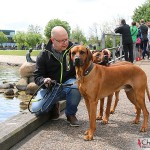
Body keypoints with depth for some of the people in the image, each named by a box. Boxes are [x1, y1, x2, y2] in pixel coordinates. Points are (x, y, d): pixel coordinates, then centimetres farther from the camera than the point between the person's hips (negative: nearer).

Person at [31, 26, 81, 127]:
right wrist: (44, 81, -25)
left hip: (68, 84, 0)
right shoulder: (44, 55, -4)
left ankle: (71, 114, -8)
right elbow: (37, 76, -1)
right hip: (51, 87, 0)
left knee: (76, 86, -37)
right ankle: (53, 106, 15)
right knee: (36, 109, -23)